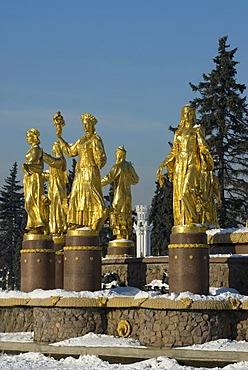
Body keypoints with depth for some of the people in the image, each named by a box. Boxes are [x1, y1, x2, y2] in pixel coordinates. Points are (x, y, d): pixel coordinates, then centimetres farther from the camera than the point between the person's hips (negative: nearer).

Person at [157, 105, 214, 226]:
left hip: (192, 164, -6)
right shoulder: (178, 133, 19)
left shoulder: (197, 130, 5)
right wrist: (162, 165, 15)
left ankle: (194, 222, -20)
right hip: (180, 165, 6)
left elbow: (202, 146, -7)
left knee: (188, 192, -20)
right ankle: (181, 224, -1)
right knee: (179, 195, -1)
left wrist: (206, 155, -28)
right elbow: (174, 152, 21)